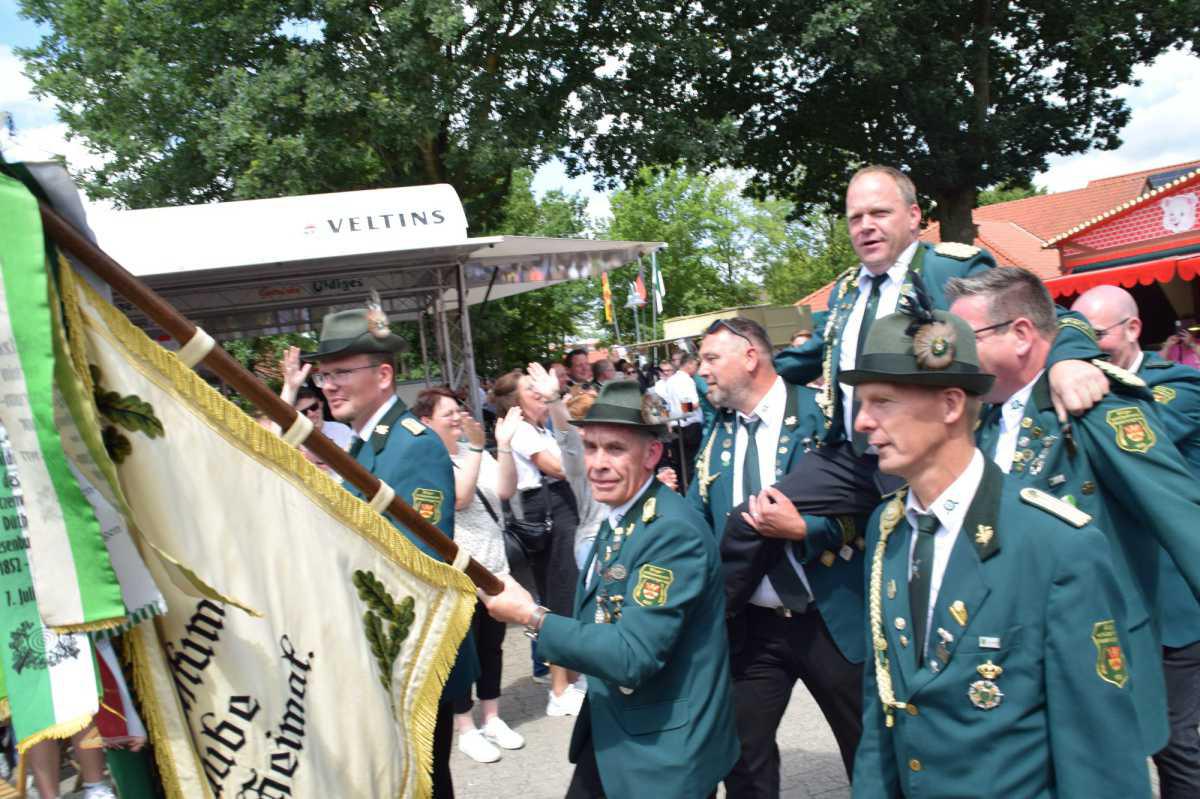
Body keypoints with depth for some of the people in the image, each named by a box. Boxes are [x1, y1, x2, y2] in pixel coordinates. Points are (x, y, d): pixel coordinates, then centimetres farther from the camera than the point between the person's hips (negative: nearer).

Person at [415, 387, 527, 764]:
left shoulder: (475, 451, 4)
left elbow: (506, 490, -6)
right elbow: (459, 499, -26)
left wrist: (504, 444, -17)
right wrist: (476, 447, -29)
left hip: (494, 566, 6)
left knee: (491, 646, 17)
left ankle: (492, 719, 32)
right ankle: (466, 729, 22)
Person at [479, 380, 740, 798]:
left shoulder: (673, 532, -25)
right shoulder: (619, 518, 4)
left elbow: (632, 657, -29)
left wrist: (532, 616, -22)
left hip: (665, 749, -8)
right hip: (609, 731, 8)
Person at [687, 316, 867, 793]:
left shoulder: (822, 412, -9)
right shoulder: (718, 433, 8)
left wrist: (804, 526, -25)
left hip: (832, 618, -4)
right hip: (750, 625, 4)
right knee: (742, 753, 12)